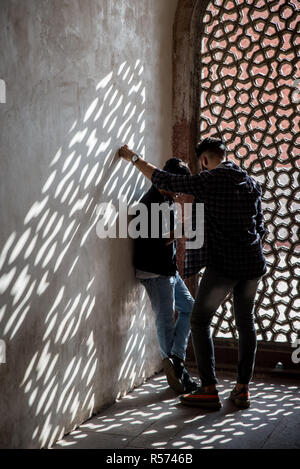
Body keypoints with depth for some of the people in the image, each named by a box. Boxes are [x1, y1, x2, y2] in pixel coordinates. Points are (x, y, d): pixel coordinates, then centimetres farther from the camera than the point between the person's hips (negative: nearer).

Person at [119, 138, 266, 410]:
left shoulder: (209, 180, -8)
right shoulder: (252, 183, 11)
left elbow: (165, 181, -5)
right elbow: (260, 226, 16)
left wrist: (134, 158, 7)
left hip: (223, 265, -6)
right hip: (253, 264, 7)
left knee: (200, 321, 6)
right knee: (245, 322, 16)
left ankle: (209, 390, 4)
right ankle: (243, 389, 19)